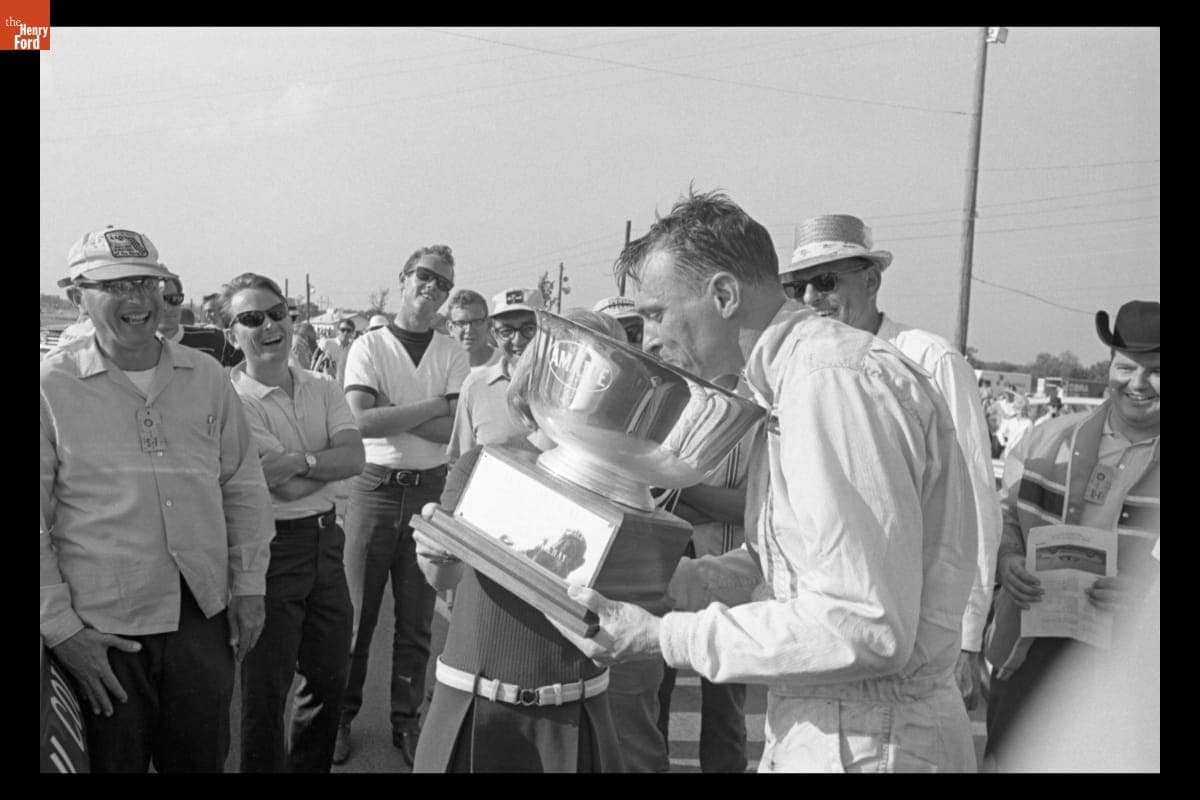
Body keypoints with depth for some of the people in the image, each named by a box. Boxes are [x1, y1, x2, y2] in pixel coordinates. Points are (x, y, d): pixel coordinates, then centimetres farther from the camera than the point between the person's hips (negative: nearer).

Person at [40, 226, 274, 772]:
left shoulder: (207, 377, 4)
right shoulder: (53, 386, -7)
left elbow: (244, 486, 10)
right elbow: (37, 522, -5)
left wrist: (249, 584, 6)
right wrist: (60, 628, -7)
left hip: (206, 619, 3)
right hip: (100, 632, -3)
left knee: (202, 760, 16)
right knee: (115, 761, 13)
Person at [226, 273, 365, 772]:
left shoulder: (323, 390, 5)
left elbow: (354, 459, -9)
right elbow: (277, 483, -21)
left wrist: (297, 461, -20)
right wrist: (324, 464, -10)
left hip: (325, 539, 7)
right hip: (270, 547, -6)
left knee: (330, 674, 19)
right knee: (266, 688, 7)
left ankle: (311, 764, 39)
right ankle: (266, 766, 27)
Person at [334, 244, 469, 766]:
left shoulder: (452, 355, 5)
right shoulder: (368, 346, 0)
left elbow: (455, 430, -7)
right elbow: (362, 421, -14)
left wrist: (390, 412, -12)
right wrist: (431, 405, -12)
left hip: (430, 490, 2)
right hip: (374, 487, -2)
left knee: (417, 618, 10)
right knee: (357, 612, 6)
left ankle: (407, 722, 24)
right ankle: (341, 716, 22)